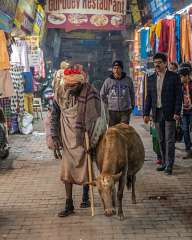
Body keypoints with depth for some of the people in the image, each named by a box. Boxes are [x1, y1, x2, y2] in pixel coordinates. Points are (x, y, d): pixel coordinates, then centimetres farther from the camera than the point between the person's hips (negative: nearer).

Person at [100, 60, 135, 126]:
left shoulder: (128, 80, 1)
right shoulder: (108, 81, 0)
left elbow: (132, 94, 15)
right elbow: (102, 94, 13)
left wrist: (132, 105, 16)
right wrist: (108, 103, 11)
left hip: (125, 111, -1)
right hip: (113, 111, 1)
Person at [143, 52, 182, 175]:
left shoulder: (174, 77, -3)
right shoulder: (151, 78, 10)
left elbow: (179, 95, -5)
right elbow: (149, 97, 13)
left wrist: (177, 112, -13)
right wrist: (146, 113, 7)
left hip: (170, 113, -4)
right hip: (157, 113, 5)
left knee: (169, 140, -5)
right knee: (161, 140, 10)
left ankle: (169, 165, -3)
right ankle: (164, 163, 19)